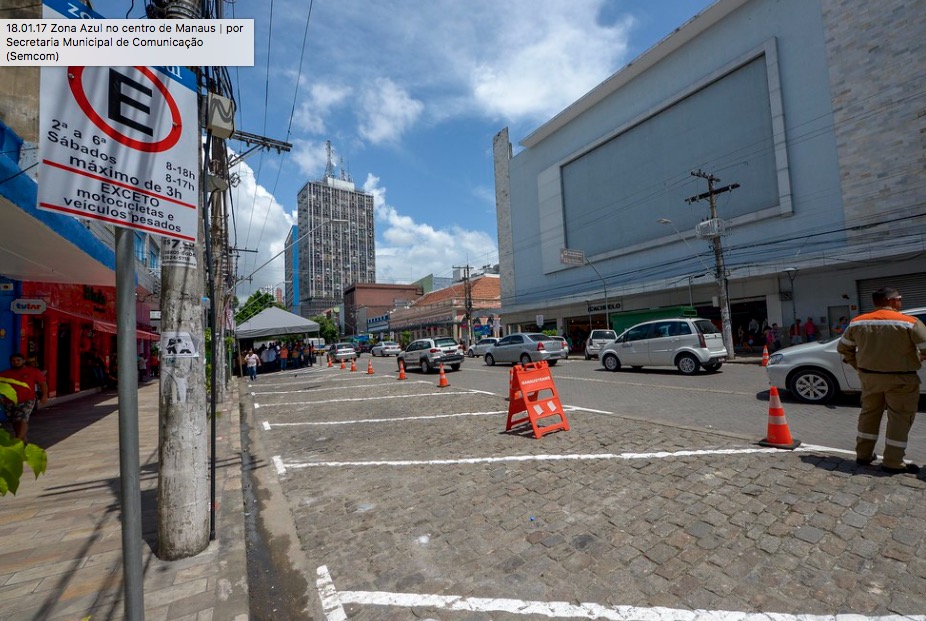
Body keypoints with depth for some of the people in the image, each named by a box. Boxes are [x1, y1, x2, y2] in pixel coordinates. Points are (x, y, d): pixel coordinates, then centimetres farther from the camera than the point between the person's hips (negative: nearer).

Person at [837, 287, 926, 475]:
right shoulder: (910, 322, -13)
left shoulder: (858, 322, 0)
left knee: (868, 414, 16)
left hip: (869, 376, 4)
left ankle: (863, 454, 23)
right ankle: (893, 462, 11)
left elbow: (843, 348, 7)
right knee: (899, 418, 6)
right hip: (900, 378, -4)